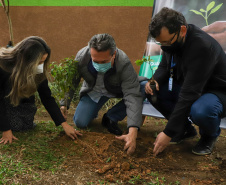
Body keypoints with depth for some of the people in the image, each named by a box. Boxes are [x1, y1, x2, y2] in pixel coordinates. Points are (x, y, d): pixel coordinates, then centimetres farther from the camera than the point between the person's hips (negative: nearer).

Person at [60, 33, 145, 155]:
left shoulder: (124, 64, -37)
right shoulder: (82, 57, -28)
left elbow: (132, 96, -42)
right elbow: (71, 82, -9)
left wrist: (132, 132, -52)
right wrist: (64, 104, -17)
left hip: (116, 91, -1)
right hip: (93, 92, 1)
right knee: (80, 122, -18)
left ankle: (111, 118, -9)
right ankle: (94, 111, 21)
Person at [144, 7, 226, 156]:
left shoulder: (202, 46, -33)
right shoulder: (171, 40, -8)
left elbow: (189, 95, -35)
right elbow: (164, 67, 10)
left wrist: (169, 133, -33)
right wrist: (155, 81, -16)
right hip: (189, 88, 7)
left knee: (200, 111, -40)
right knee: (152, 90, -12)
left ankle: (210, 135, -2)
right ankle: (186, 129, 6)